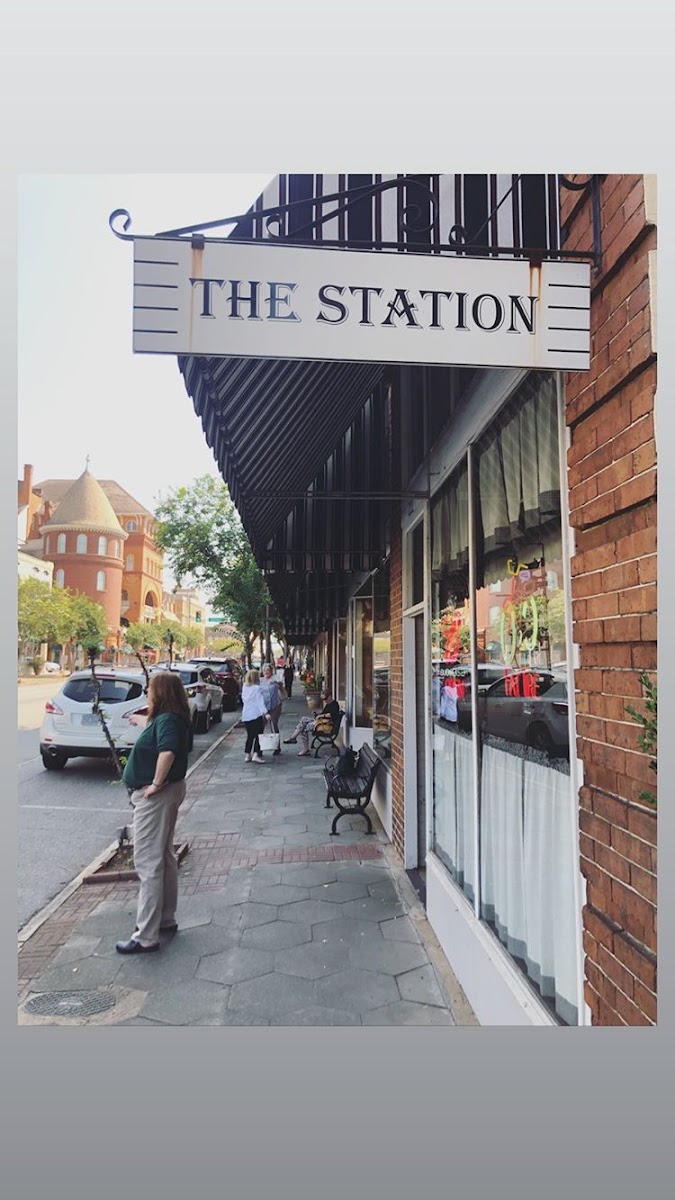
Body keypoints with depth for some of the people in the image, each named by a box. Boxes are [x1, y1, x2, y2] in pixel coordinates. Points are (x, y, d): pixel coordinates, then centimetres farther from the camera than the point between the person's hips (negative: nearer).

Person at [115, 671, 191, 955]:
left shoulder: (167, 719, -21)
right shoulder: (168, 718, 8)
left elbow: (167, 752, -39)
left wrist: (156, 783, -28)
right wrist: (138, 719, 49)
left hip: (155, 796, -10)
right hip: (169, 792, 10)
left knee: (148, 863, -5)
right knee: (163, 858, 18)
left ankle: (146, 937, 0)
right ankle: (166, 919, 31)